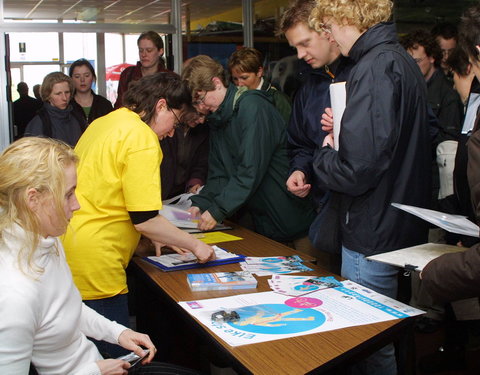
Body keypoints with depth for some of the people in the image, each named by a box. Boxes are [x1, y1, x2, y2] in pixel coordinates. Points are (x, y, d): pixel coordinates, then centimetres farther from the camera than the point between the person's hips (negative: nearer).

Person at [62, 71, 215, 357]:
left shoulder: (103, 123, 13)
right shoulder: (142, 138, -14)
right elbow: (145, 219, -17)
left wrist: (156, 234, 19)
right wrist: (195, 246, -4)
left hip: (67, 242, 9)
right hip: (93, 260, -9)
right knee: (117, 356, 3)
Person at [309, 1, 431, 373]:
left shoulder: (376, 67, -19)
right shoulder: (404, 61, 12)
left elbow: (356, 170, -28)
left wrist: (324, 156, -7)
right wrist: (342, 129, 6)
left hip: (374, 236, -10)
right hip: (406, 227, 10)